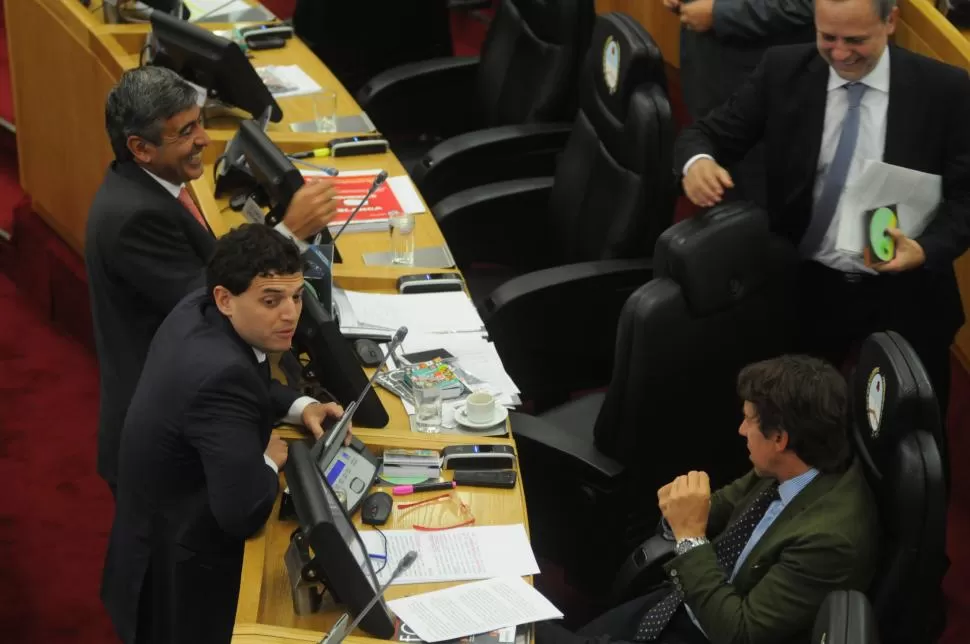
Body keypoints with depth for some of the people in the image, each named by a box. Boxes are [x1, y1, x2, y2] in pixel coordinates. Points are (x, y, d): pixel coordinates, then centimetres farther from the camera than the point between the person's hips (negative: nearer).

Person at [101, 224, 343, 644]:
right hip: (181, 574, -9)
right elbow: (244, 512, -34)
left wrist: (300, 407, 2)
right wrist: (271, 460, -15)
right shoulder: (220, 375, -32)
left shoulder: (199, 310, -6)